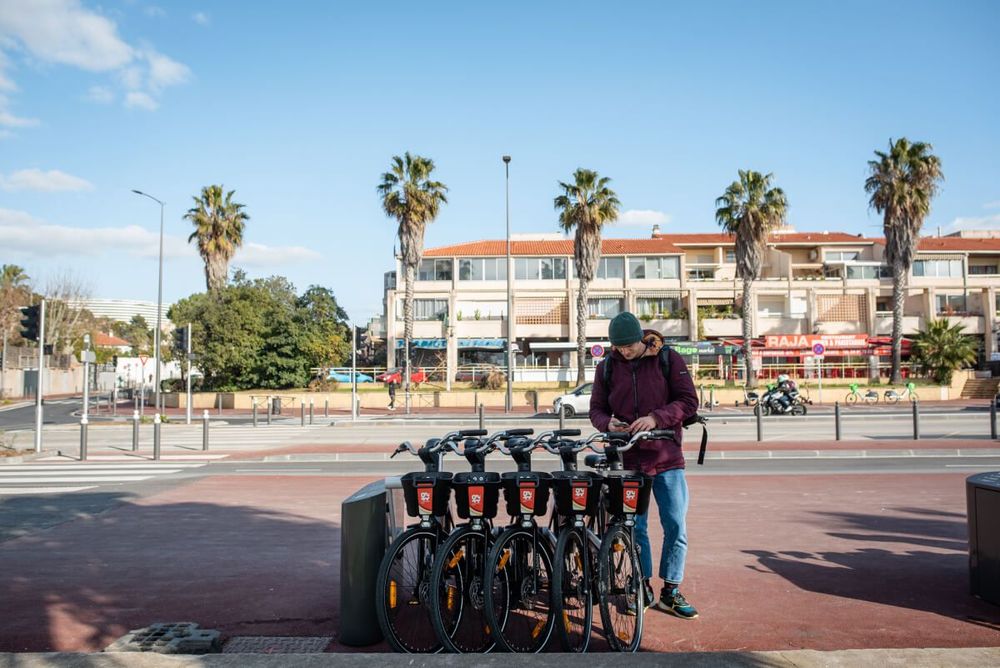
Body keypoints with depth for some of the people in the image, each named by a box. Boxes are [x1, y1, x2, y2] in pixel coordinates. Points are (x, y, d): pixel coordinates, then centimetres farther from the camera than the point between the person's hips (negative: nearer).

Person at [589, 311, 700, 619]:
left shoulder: (669, 359, -3)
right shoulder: (607, 367, 3)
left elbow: (689, 401, -7)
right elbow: (596, 409, 8)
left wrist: (656, 418, -21)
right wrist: (608, 423, -15)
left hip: (667, 458, -1)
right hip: (628, 459, 2)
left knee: (676, 526, 0)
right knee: (635, 528, 7)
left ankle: (670, 593, 15)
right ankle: (643, 587, 23)